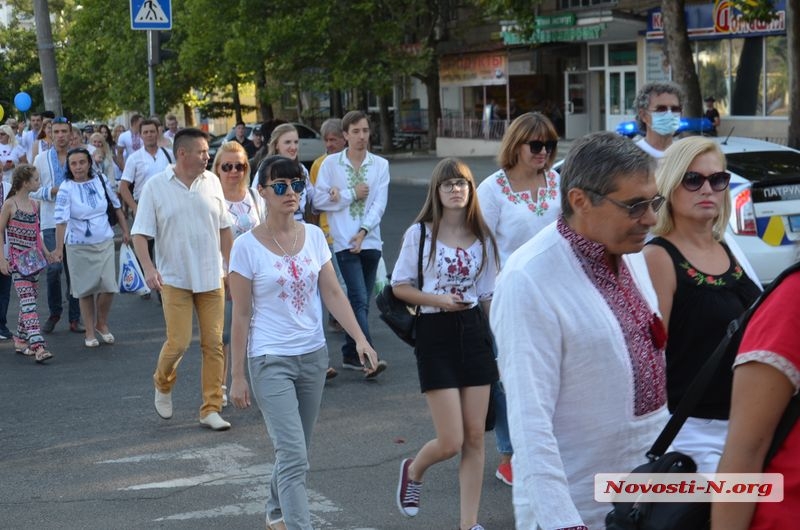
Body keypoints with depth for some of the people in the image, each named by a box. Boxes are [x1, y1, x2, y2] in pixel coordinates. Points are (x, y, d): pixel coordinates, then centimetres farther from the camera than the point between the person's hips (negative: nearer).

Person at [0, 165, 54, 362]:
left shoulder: (34, 205, 10)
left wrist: (44, 250, 10)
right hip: (17, 260, -7)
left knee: (30, 300, 10)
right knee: (28, 302, -14)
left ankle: (21, 340, 22)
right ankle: (37, 346, -23)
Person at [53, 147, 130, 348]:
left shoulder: (100, 180, -2)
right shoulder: (66, 188, -11)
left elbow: (116, 205, 11)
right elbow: (61, 219, -18)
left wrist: (125, 230, 13)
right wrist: (59, 248, -26)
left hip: (105, 242, 2)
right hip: (79, 246, -2)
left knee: (109, 285, -3)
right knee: (86, 290, 5)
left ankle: (102, 323, 21)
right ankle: (89, 331, 19)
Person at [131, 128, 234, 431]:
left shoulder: (211, 182, 4)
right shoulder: (155, 187, -6)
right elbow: (140, 234, -7)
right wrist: (148, 267, -21)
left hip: (212, 278, 3)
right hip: (175, 279, -3)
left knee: (213, 344, 2)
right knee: (178, 342, -6)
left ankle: (211, 409, 11)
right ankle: (163, 385, 26)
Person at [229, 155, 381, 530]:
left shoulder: (314, 236, 3)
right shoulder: (247, 247, -10)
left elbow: (333, 294, 4)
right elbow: (240, 316, -7)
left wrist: (360, 340, -8)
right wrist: (237, 376, -6)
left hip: (313, 356, 5)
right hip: (271, 361, -5)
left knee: (296, 452, 17)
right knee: (294, 458, -12)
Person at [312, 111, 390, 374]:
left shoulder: (380, 164, 7)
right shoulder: (330, 163, 1)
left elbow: (379, 203, 0)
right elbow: (319, 200, -2)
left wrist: (363, 231, -12)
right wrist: (352, 194, -6)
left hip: (370, 241, 3)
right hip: (344, 241, -3)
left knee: (361, 301, 9)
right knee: (359, 299, -13)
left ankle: (350, 354, 19)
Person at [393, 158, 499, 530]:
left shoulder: (483, 236, 5)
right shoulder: (419, 234, -4)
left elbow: (489, 295, 11)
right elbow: (399, 286, 1)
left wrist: (497, 342, 8)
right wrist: (437, 299, -15)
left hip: (475, 332, 4)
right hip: (435, 334, -3)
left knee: (475, 437, 3)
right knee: (450, 442, -6)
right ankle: (413, 470, 29)